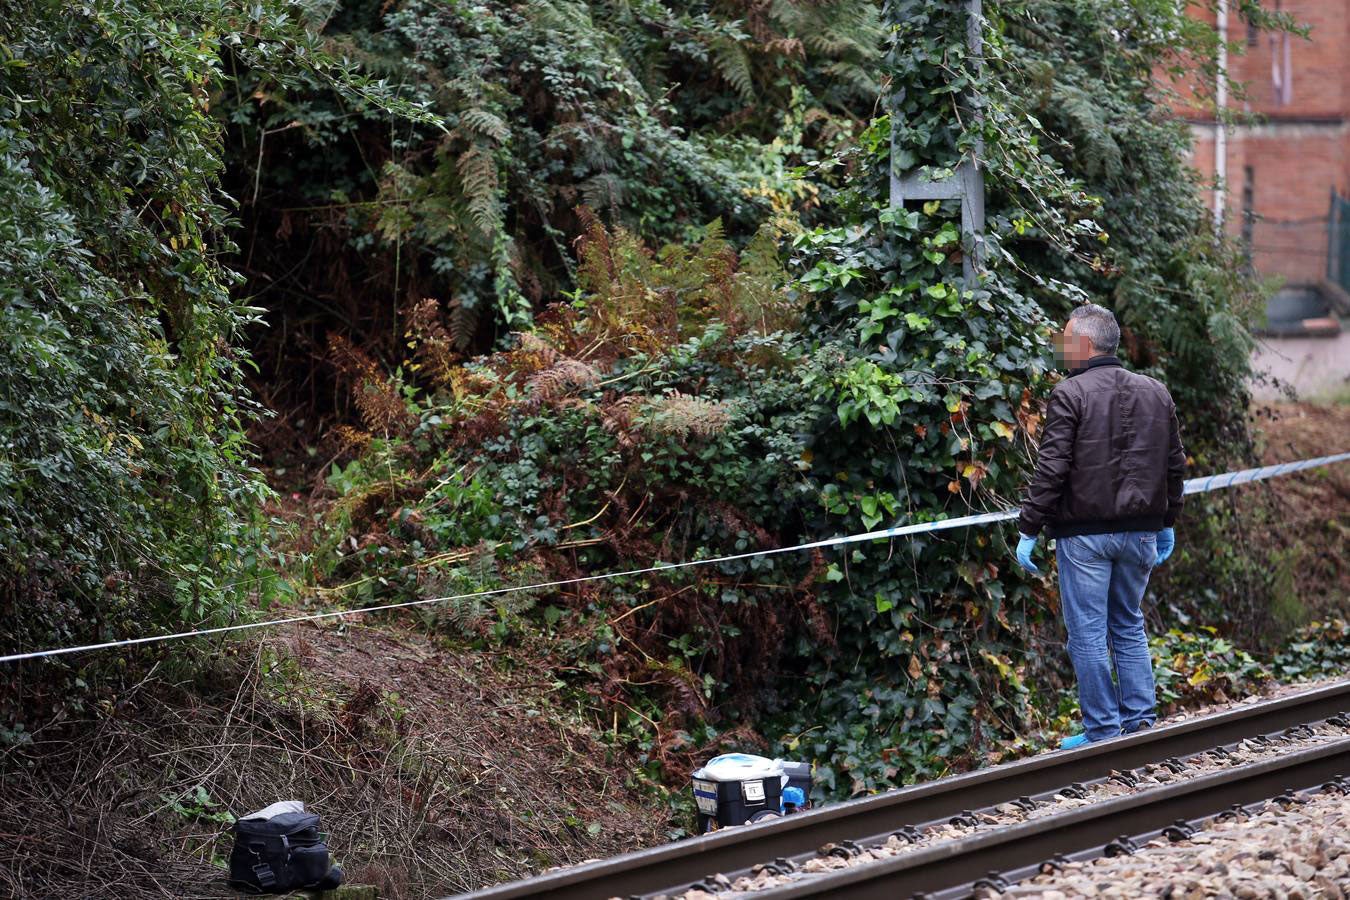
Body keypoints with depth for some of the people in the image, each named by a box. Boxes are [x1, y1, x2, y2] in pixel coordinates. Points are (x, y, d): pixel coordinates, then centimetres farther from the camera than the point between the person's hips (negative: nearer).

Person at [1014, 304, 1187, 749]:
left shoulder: (1070, 395, -11)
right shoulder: (1156, 394, 9)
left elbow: (1051, 469, -15)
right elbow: (1175, 464, 14)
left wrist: (1029, 529, -10)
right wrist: (1166, 523, 24)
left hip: (1085, 534, -6)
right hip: (1141, 531, 6)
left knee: (1088, 633, 1)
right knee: (1129, 627, 17)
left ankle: (1102, 730, 2)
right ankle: (1141, 721, 13)